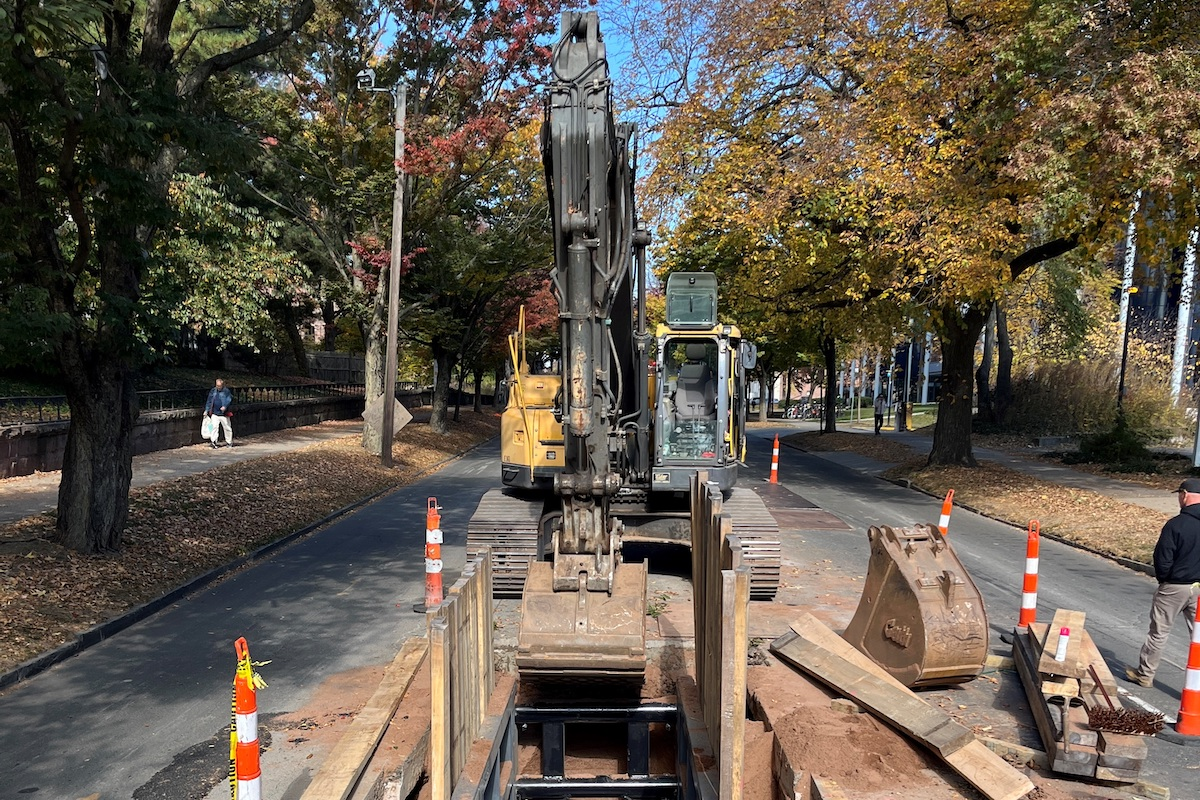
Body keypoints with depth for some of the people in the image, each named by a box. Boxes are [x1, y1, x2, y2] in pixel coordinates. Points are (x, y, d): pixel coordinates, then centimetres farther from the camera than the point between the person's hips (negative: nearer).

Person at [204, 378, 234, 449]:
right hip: (215, 413, 2)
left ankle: (229, 442, 19)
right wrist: (206, 410, 10)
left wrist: (225, 406, -26)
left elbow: (229, 400, -10)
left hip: (224, 414, -2)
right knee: (214, 427, -7)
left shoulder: (226, 391, -2)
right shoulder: (213, 391, 9)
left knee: (227, 428, 6)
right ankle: (214, 442, -6)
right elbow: (209, 401, 13)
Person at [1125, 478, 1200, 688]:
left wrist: (1162, 579, 5)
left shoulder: (1176, 524, -19)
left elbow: (1163, 560, -15)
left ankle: (1145, 674, 23)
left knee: (1158, 632, 10)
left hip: (1175, 587, -4)